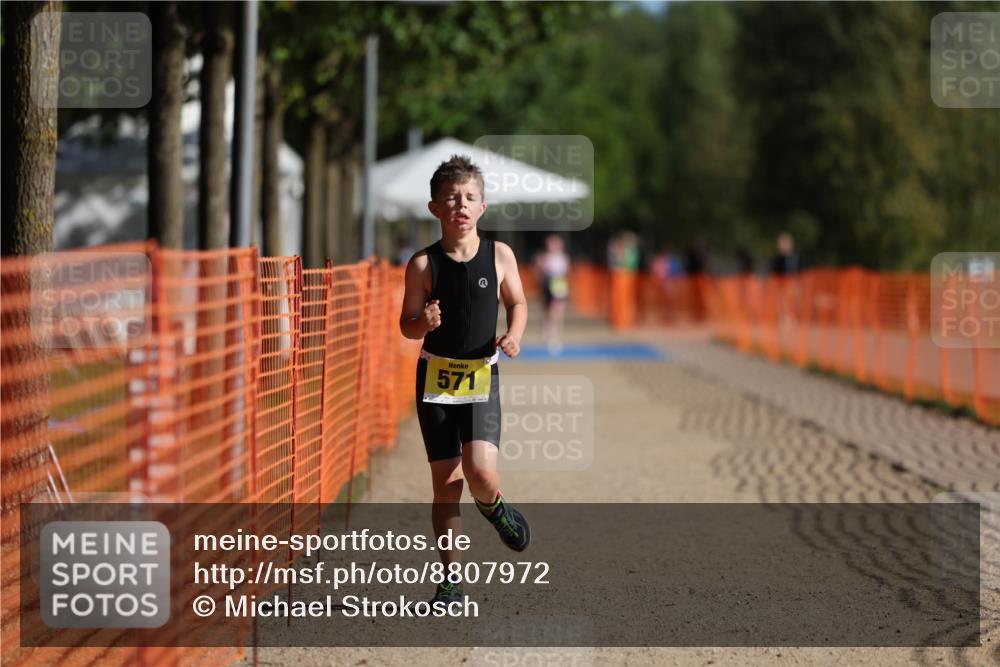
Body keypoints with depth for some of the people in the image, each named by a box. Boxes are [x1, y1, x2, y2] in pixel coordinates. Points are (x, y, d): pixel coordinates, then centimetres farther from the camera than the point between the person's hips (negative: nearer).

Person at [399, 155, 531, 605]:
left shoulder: (499, 255, -2)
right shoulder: (423, 264, -5)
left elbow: (517, 302, 13)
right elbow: (407, 325, 1)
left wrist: (514, 334, -6)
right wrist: (424, 322, -21)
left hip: (481, 375, 0)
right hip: (436, 377, 0)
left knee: (481, 470, -20)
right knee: (445, 479, 2)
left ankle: (494, 509, 17)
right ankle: (451, 580, 14)